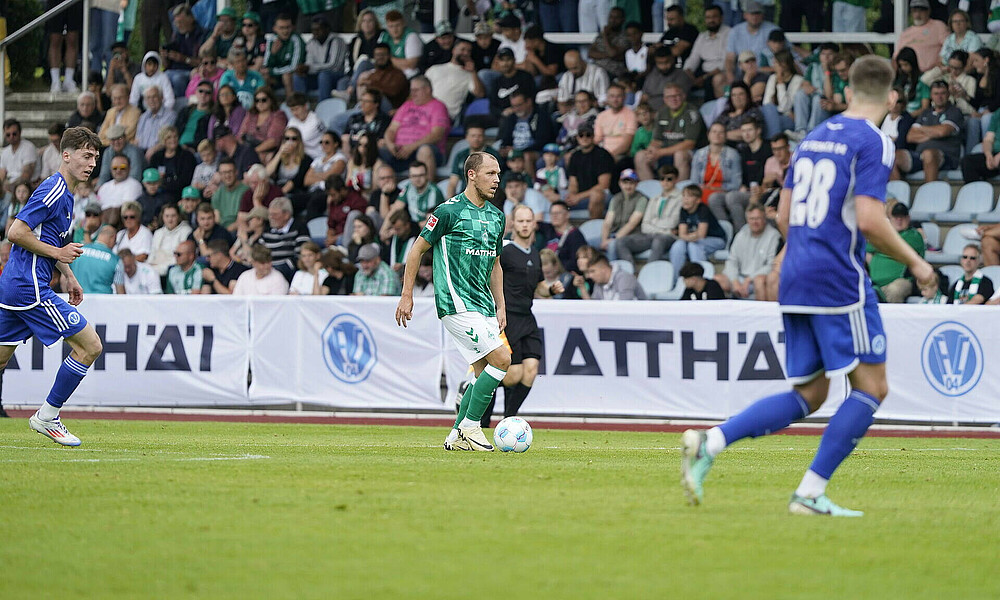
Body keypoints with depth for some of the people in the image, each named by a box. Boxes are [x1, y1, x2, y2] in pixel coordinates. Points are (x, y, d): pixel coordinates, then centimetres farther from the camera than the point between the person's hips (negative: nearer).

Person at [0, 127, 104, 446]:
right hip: (30, 288, -10)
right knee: (90, 345, -6)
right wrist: (58, 253, -15)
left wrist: (68, 276, 23)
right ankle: (47, 417, 0)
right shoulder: (52, 191, -15)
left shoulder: (64, 193, 18)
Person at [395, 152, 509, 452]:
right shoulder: (450, 211, -9)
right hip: (456, 302, -8)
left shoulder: (496, 217, 14)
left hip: (483, 304, 8)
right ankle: (470, 426, -7)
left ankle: (457, 437, 13)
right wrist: (407, 295, -5)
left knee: (484, 372, 4)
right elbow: (417, 249, -3)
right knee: (501, 359, -16)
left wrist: (500, 306, 18)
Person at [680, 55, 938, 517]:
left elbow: (783, 217, 19)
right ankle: (810, 493, -7)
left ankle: (708, 443, -2)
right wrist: (914, 262, -5)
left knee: (807, 395, 12)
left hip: (795, 275, 8)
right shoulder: (873, 143, -8)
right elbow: (869, 220, -18)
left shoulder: (814, 138, 16)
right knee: (870, 388, 0)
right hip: (839, 280, -8)